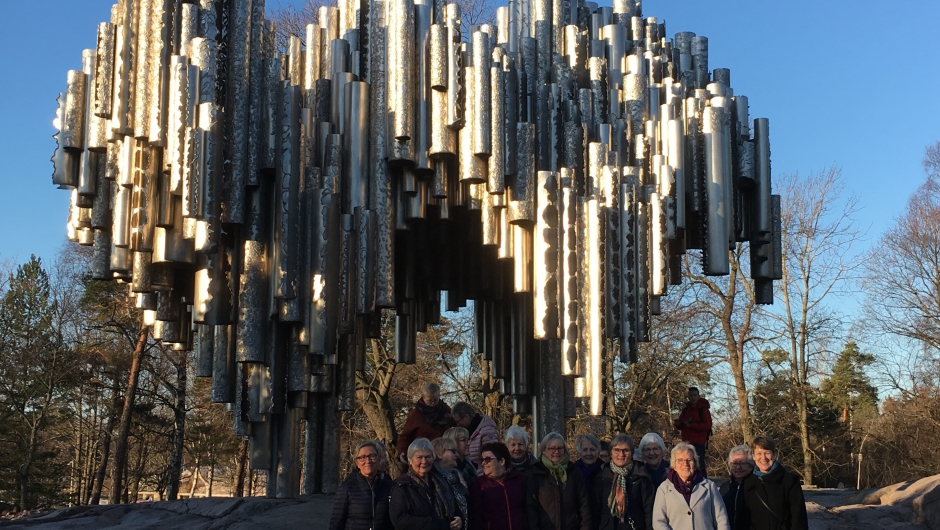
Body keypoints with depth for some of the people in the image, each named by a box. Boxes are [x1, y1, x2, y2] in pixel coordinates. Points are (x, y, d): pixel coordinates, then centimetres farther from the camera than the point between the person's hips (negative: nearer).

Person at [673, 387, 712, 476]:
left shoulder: (703, 409, -1)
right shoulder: (686, 409, 16)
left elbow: (707, 425, -13)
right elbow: (680, 427, 22)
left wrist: (691, 425, -20)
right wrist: (678, 424, -2)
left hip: (698, 443, -6)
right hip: (687, 442, 6)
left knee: (699, 465, -12)